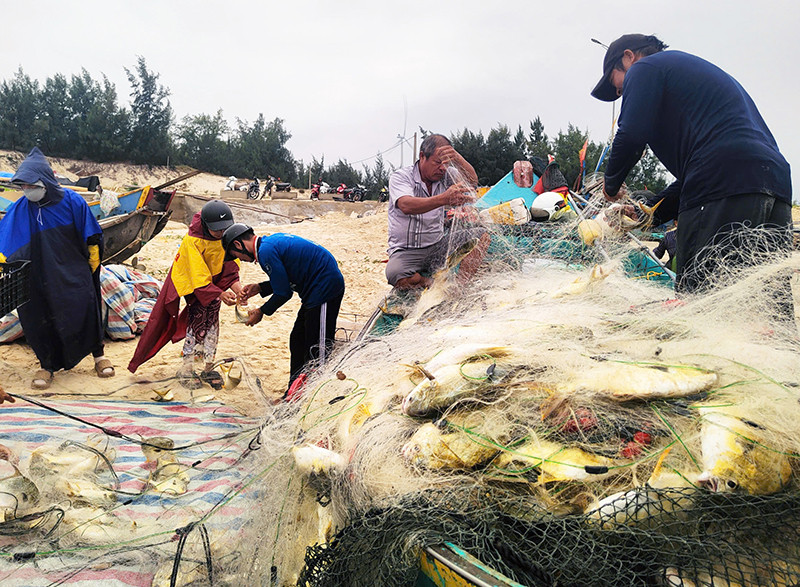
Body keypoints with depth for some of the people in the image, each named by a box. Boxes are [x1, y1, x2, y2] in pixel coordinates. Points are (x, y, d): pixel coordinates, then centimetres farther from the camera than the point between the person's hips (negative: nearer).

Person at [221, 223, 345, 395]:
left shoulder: (266, 251, -16)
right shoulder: (273, 240, 15)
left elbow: (283, 293, -15)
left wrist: (261, 312, 1)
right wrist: (258, 288, 14)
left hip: (325, 289, -11)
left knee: (317, 349, -6)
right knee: (298, 341, 17)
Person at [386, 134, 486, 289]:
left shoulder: (444, 176, 6)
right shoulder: (400, 176, -9)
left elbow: (472, 181, -8)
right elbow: (406, 206, -30)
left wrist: (457, 157, -26)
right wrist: (444, 199, -46)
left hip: (437, 246, 4)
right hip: (406, 251, -4)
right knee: (395, 275, -36)